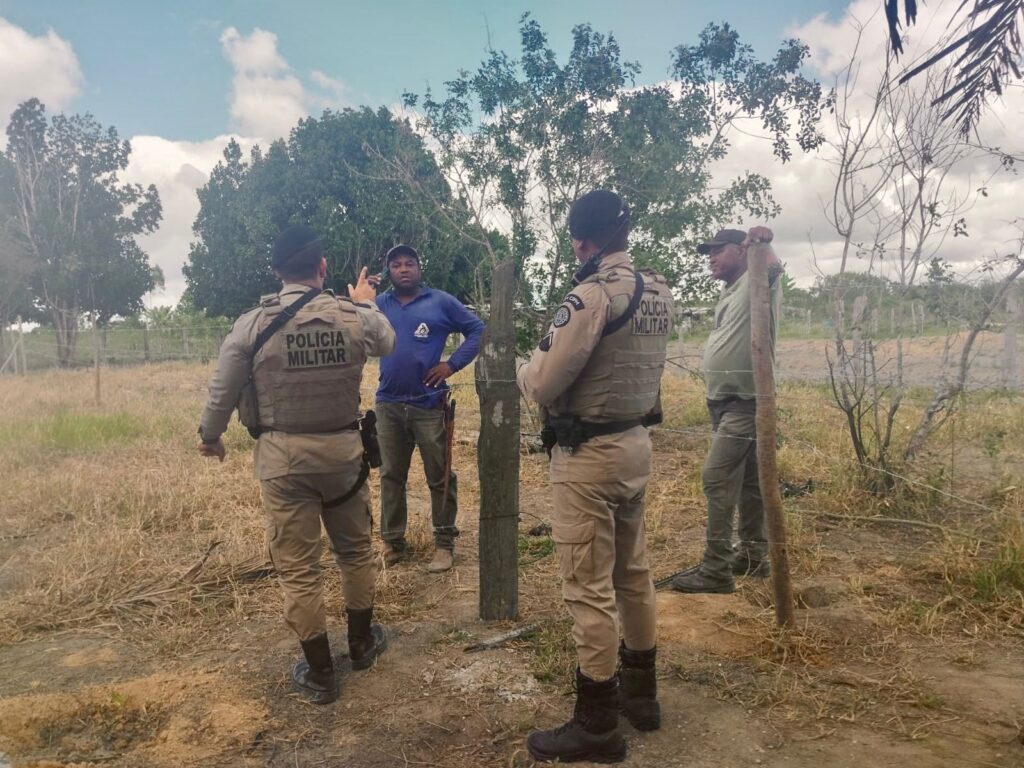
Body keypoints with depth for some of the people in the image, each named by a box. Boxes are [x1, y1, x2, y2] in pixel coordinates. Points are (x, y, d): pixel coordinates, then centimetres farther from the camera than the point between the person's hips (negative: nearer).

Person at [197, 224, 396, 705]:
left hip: (283, 458, -2)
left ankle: (320, 674, 21)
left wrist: (209, 437, 18)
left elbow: (222, 391, -1)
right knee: (355, 551, 22)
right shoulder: (355, 316, -6)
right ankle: (362, 643, 40)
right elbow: (388, 343, 17)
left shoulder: (253, 324, -10)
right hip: (344, 451, 2)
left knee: (297, 568, 9)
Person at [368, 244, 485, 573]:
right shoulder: (379, 304, 9)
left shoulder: (441, 302, 1)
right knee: (391, 476, 12)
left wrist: (452, 364, -7)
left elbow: (478, 330, 2)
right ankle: (393, 541, 25)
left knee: (440, 477, 4)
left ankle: (444, 543, 17)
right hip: (388, 405, 3)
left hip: (429, 405, -3)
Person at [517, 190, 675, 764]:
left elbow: (542, 385, -18)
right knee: (634, 573, 19)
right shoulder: (660, 292, 6)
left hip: (588, 456, -9)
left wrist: (529, 366, 4)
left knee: (589, 589, 2)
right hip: (637, 444, 9)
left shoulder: (593, 294, -20)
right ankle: (641, 691, 36)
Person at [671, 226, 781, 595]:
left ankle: (716, 569, -5)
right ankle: (753, 555, 26)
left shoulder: (757, 281, -10)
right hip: (727, 402, 10)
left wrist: (762, 240, -24)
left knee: (717, 479, -11)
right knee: (747, 481, 15)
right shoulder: (729, 292, 19)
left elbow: (774, 267, -38)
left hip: (744, 402, -10)